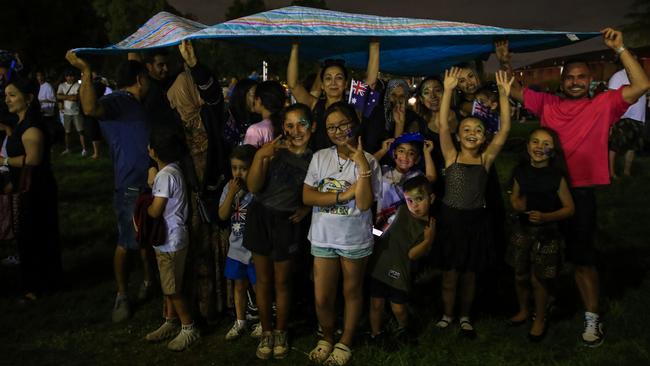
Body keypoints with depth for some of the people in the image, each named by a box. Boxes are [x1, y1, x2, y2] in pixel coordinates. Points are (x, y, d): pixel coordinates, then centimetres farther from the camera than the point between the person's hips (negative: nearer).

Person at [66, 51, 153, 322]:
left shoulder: (134, 103, 15)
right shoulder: (117, 101, -15)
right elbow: (91, 108, -37)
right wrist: (86, 72, -41)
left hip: (149, 183, 9)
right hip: (130, 187, -9)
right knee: (126, 243, -1)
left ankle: (148, 281, 37)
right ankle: (121, 296, 12)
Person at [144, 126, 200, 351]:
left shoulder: (166, 175, -23)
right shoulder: (171, 170, 7)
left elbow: (155, 211, -22)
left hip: (171, 241, -10)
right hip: (168, 238, 10)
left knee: (172, 288, 2)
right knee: (168, 286, 19)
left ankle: (189, 329, 14)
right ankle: (170, 324, 32)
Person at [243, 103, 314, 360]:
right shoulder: (275, 148, -7)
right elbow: (253, 187, -13)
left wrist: (307, 208, -7)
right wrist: (260, 156, -27)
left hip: (287, 223, 0)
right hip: (260, 217, 0)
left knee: (282, 281, 11)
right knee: (263, 279, 12)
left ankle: (280, 333, 30)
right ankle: (266, 332, 28)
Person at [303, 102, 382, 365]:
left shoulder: (368, 161, -9)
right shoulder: (320, 157, -2)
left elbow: (364, 204, -18)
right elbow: (307, 196, -8)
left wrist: (362, 166, -24)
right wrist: (343, 195, -16)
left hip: (355, 239, -2)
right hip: (323, 238, 2)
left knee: (352, 292, 15)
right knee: (322, 298, 7)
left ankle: (345, 342, 33)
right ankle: (327, 338, 33)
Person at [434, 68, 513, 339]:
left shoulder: (486, 158, -1)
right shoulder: (451, 156, -3)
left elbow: (505, 129, -9)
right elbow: (443, 126, -14)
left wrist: (504, 95, -16)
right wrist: (448, 91, -20)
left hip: (476, 219, 1)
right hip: (451, 218, -1)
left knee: (470, 273, 13)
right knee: (450, 272, 9)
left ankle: (465, 317, 31)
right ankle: (447, 314, 28)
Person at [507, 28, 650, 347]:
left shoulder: (602, 105, -2)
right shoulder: (547, 103, 4)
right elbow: (513, 91, 6)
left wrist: (619, 48, -16)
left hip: (579, 193, -3)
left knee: (583, 259, 4)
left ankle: (592, 319, 15)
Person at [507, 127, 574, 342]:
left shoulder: (556, 176, -15)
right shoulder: (521, 171, -3)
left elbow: (569, 208, -11)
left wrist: (546, 217, -24)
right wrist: (516, 203, -10)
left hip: (547, 233, -4)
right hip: (523, 229, 4)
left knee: (538, 279, 4)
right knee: (520, 275, 16)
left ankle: (540, 320, 27)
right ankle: (523, 310, 41)